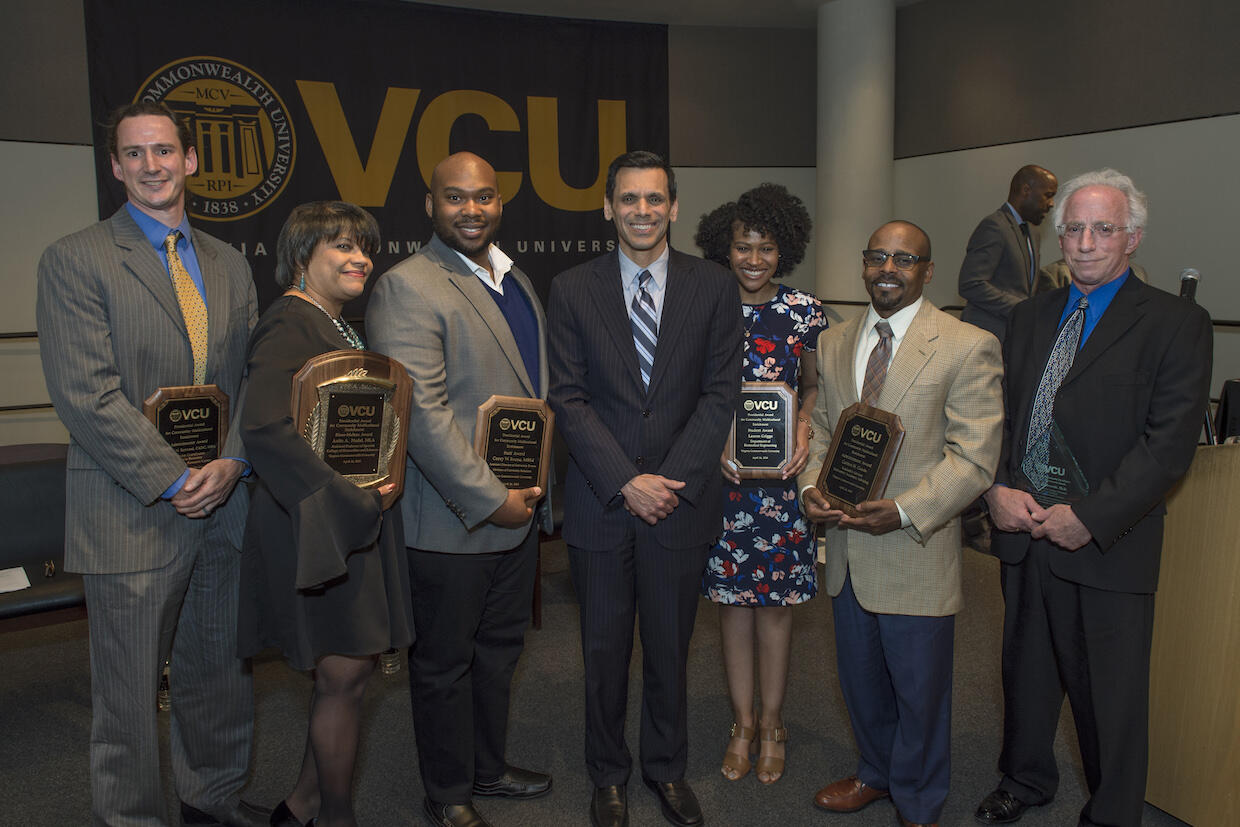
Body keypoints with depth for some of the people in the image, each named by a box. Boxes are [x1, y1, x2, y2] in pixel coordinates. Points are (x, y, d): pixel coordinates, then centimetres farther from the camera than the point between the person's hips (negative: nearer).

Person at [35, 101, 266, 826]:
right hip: (133, 515, -5)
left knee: (222, 671, 16)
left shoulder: (230, 265, 12)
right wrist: (175, 479, -15)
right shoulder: (74, 261, -4)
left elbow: (254, 377, 10)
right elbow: (87, 396, -12)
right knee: (129, 691, 6)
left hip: (227, 503, 5)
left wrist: (231, 462, -6)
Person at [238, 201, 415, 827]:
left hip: (357, 521, 10)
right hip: (320, 526, -10)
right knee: (344, 674, 2)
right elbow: (264, 428, -30)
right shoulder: (289, 325, -16)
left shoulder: (335, 327, 15)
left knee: (349, 665, 17)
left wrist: (376, 488, 4)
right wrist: (354, 501, -23)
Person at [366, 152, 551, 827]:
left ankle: (488, 766, 41)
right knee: (444, 662, 10)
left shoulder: (515, 280, 12)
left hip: (519, 506, 8)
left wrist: (533, 483, 12)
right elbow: (421, 412, -22)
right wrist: (489, 499, -21)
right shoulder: (406, 288, -15)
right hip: (453, 518, -8)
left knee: (500, 646, 21)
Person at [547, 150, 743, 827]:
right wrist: (626, 482, -13)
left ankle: (667, 767, 35)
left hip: (681, 499, 1)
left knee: (670, 645, 13)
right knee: (604, 649, 12)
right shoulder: (571, 290, 1)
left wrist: (670, 477, -12)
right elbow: (568, 398, -4)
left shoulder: (714, 287, 2)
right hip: (600, 504, 0)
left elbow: (720, 392, -2)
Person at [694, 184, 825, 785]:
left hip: (784, 472, 0)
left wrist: (805, 427, -10)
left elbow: (813, 384, 9)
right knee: (732, 597, 10)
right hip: (721, 473, 0)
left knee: (777, 599, 8)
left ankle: (771, 723, 27)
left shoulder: (804, 311, 0)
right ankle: (742, 722, 27)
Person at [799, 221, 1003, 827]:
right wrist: (811, 487, -5)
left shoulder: (968, 347, -10)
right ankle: (875, 773, 47)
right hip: (846, 548, 5)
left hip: (916, 551, -5)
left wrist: (904, 511, -25)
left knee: (919, 691, 11)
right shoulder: (833, 344, 8)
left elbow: (973, 458, -14)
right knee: (860, 680, 21)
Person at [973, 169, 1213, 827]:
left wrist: (1089, 517, -18)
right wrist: (998, 489, -6)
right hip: (1023, 529, 5)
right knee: (1026, 671, 20)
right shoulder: (1031, 316, 10)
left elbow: (1169, 443, -14)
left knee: (1109, 693, 8)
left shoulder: (1176, 324, -7)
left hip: (1108, 545, -5)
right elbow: (1000, 410, 10)